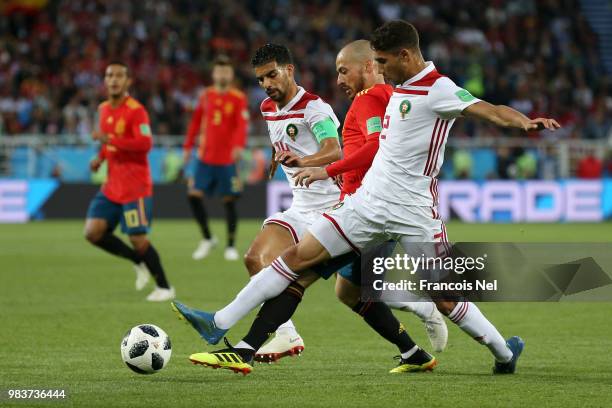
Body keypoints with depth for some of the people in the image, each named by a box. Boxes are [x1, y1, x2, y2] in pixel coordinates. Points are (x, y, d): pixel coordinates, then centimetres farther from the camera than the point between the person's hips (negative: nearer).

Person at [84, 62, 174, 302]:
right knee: (93, 232, -4)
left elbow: (145, 143, -25)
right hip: (112, 186, 7)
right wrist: (101, 157, 10)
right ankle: (139, 261, 16)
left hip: (135, 186, -7)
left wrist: (110, 139, -27)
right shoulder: (104, 109, 11)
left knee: (138, 238, -9)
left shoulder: (136, 110, -13)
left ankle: (164, 288, 9)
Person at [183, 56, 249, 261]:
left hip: (227, 159, -3)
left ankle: (231, 246, 14)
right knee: (194, 195, -5)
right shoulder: (206, 95, 7)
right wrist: (188, 147, 14)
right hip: (205, 157, 3)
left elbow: (242, 125, -17)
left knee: (229, 201, 0)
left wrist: (239, 146, -34)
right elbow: (196, 121, 15)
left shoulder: (238, 98, -5)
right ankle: (207, 238, 12)